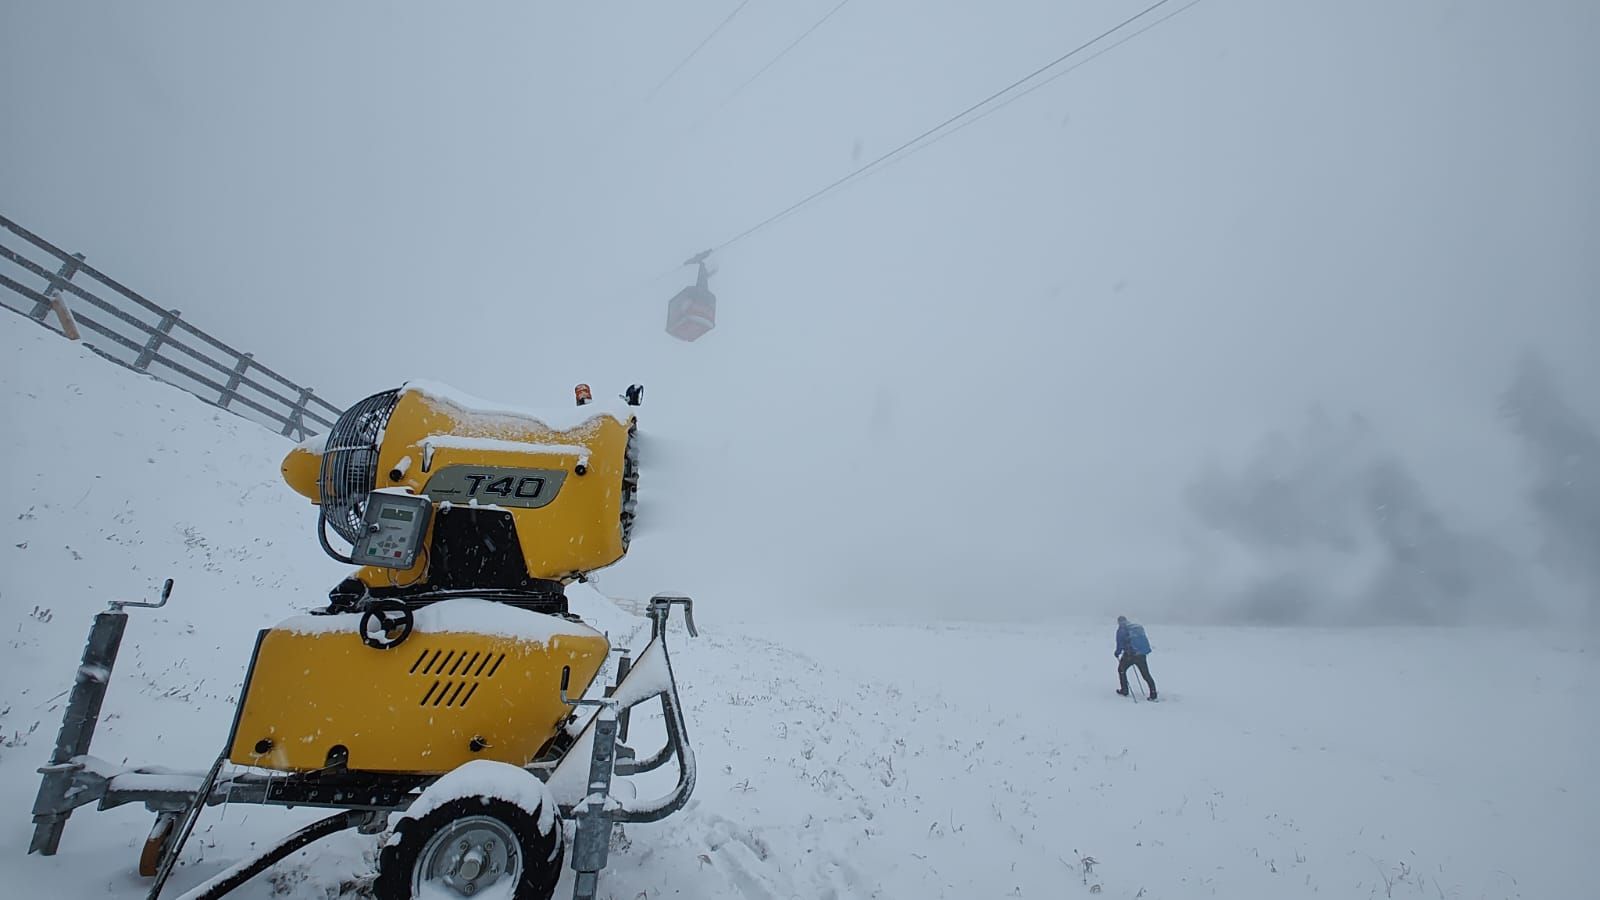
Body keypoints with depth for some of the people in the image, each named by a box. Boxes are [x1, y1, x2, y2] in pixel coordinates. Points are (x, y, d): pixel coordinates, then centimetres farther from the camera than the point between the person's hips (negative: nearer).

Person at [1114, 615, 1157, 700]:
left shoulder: (1121, 629, -1)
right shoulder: (1138, 626, 16)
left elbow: (1120, 643, -2)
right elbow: (1142, 639, 18)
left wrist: (1118, 652, 12)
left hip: (1130, 654, -5)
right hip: (1142, 654, 5)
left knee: (1121, 669, 16)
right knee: (1146, 675, 11)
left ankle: (1124, 690, 18)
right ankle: (1153, 694, 6)